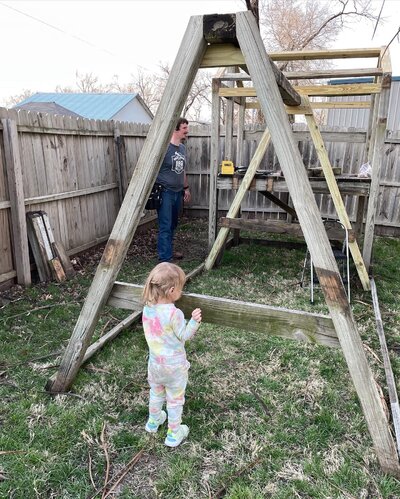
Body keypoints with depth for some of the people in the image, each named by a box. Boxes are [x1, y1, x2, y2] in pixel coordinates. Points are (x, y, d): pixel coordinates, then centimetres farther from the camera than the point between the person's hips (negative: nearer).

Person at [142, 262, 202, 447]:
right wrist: (194, 322, -30)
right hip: (174, 365, -6)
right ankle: (174, 435, 32)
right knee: (175, 400, 15)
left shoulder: (147, 308, -11)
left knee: (156, 392, 29)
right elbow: (183, 336, -18)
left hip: (155, 362, 6)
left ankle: (153, 421, 51)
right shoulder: (174, 314, -30)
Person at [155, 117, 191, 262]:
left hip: (178, 192, 8)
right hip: (165, 192, -8)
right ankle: (165, 259, -4)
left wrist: (186, 187, 23)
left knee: (173, 225, 15)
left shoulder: (183, 148, 12)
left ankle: (169, 252, 28)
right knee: (165, 227, -7)